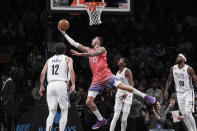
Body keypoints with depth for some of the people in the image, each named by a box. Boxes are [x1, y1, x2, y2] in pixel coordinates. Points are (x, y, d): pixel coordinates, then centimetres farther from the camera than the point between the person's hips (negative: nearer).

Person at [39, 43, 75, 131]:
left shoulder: (49, 60, 21)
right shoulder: (67, 59, 11)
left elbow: (43, 73, 13)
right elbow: (71, 70, -7)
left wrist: (41, 86, 18)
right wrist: (73, 84, -11)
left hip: (50, 85, 3)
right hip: (61, 84, -3)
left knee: (52, 112, 6)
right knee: (64, 111, 7)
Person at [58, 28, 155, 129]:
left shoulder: (102, 49, 6)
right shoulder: (88, 50, 24)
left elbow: (93, 53, -15)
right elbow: (74, 44, 24)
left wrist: (80, 54, -24)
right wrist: (64, 33, 21)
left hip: (106, 75, -6)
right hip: (96, 79, 6)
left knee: (122, 86, -25)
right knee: (89, 102, -3)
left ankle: (145, 96, -14)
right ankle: (101, 120, 11)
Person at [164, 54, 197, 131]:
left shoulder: (188, 69, -12)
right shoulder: (173, 69, 3)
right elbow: (169, 80, 17)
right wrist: (166, 90, 8)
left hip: (188, 93, -5)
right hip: (179, 93, 5)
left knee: (188, 114, -15)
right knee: (184, 115, 3)